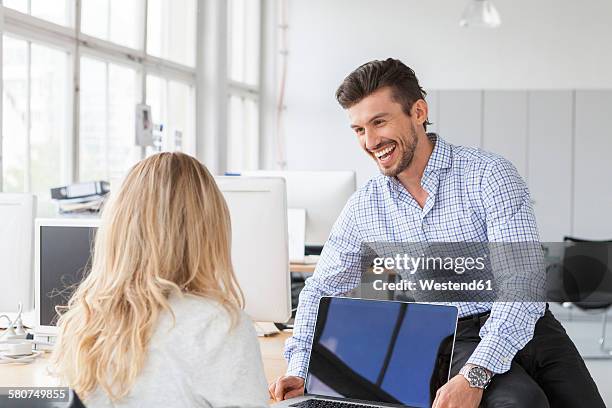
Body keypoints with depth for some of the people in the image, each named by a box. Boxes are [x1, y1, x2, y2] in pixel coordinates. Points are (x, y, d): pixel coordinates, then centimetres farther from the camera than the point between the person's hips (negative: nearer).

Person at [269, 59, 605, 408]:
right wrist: (301, 370, 3)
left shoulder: (489, 174, -7)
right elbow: (322, 290, 19)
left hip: (525, 329, 0)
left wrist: (475, 375, -28)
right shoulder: (363, 208, 7)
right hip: (452, 346, 1)